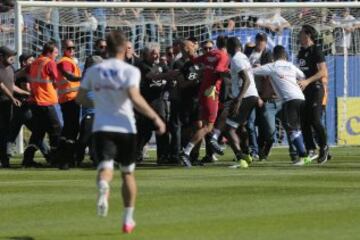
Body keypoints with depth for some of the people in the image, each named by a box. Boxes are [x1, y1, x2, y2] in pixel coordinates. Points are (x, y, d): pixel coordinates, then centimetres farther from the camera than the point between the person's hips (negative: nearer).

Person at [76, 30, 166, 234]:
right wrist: (156, 118, -15)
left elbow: (81, 98, 11)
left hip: (101, 127, 1)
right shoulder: (130, 71, -7)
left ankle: (103, 186, -47)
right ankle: (128, 219, 17)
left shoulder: (94, 70, 5)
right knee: (128, 172, 14)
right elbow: (135, 98, -21)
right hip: (125, 127, -1)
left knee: (105, 166, -9)